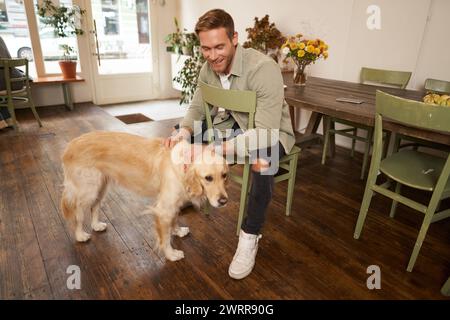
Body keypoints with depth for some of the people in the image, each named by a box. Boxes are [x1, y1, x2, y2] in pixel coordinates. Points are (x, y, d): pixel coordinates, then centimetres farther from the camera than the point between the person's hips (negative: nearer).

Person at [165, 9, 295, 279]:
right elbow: (197, 108, 0)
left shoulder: (264, 69, -31)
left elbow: (265, 131, -37)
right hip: (235, 123, 7)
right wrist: (183, 133, -22)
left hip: (271, 132, -6)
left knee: (261, 162, -40)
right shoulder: (209, 68, -9)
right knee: (178, 136, 2)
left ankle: (250, 235, -17)